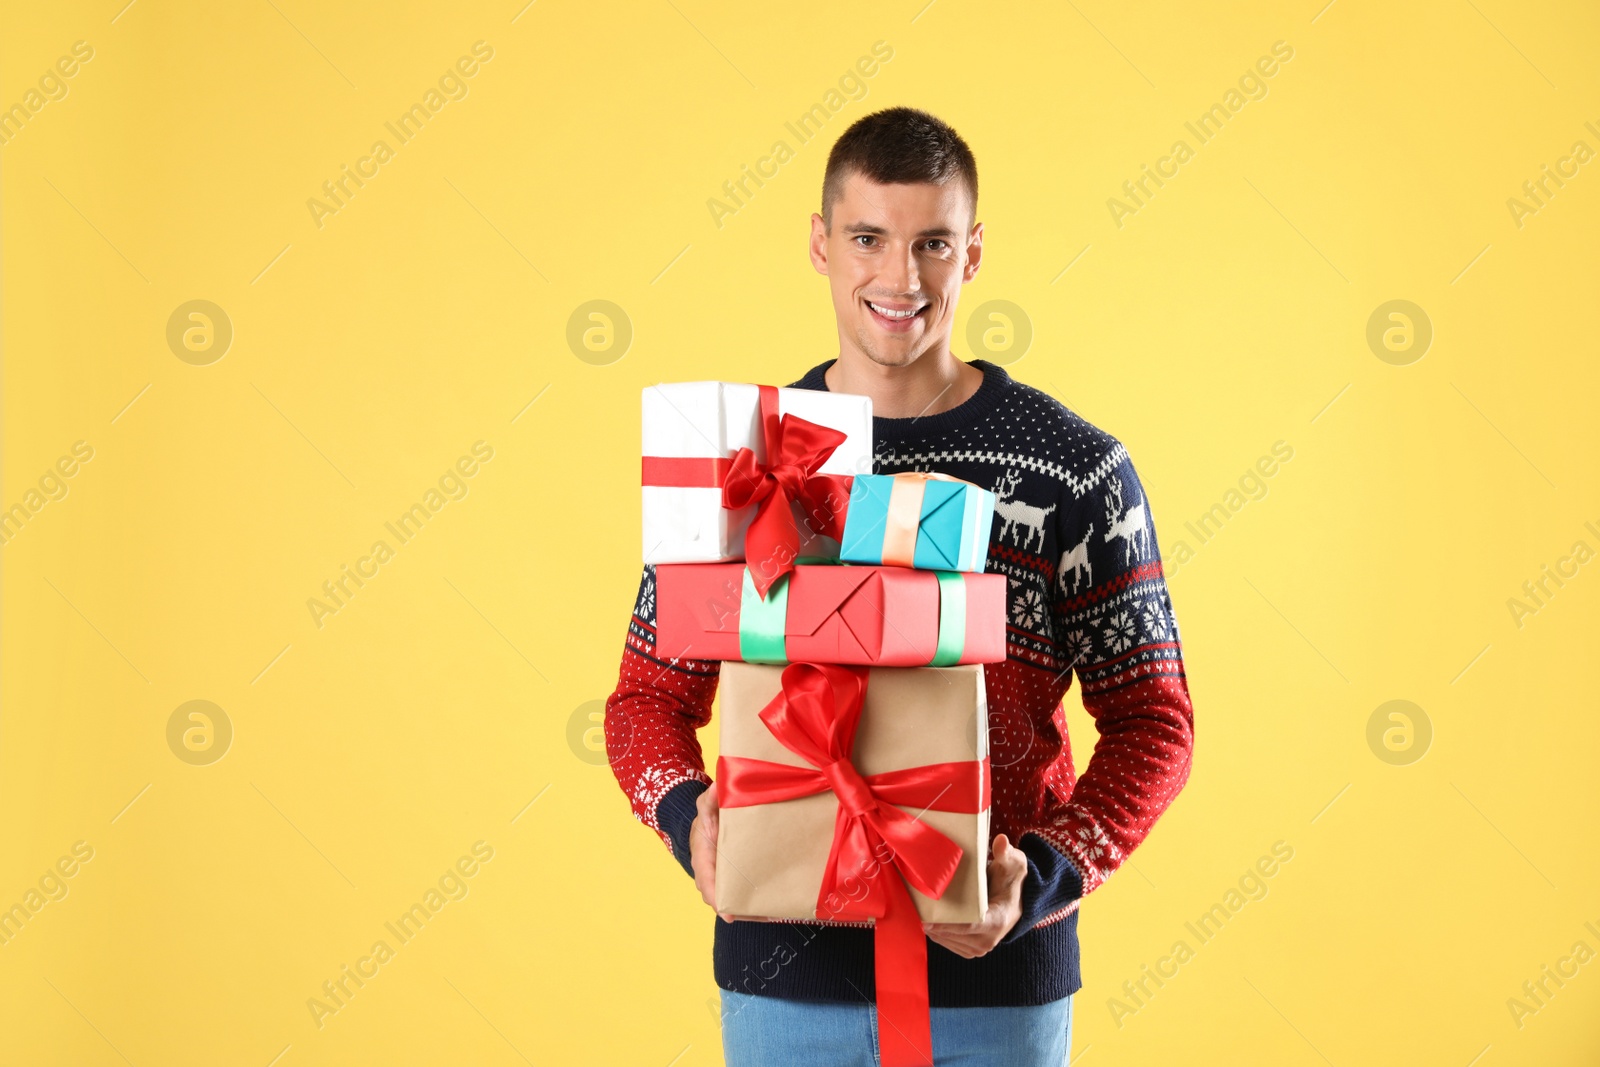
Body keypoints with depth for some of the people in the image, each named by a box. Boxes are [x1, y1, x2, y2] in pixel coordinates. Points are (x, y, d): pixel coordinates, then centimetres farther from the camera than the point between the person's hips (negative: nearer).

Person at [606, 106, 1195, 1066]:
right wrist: (689, 816, -14)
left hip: (999, 978, -1)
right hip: (784, 975, 1)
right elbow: (650, 696, 7)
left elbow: (1152, 717, -1)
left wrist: (1046, 878, -16)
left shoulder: (1077, 468, -3)